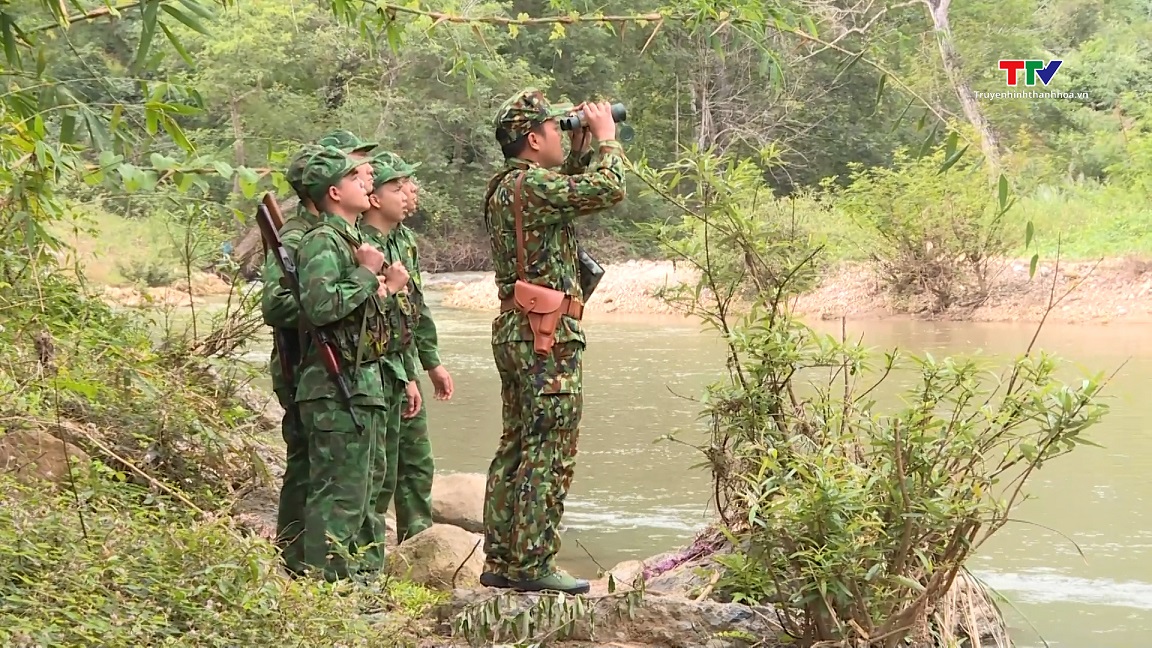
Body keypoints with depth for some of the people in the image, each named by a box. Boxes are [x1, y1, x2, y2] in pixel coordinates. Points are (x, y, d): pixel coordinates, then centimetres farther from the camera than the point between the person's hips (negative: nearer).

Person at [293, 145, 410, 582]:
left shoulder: (353, 240, 19)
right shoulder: (322, 242, -12)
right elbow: (321, 305, -26)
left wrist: (384, 288, 8)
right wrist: (367, 274, -16)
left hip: (363, 382, 10)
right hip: (336, 386, -10)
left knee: (365, 486, 16)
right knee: (339, 489, -8)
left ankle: (365, 573, 25)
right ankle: (328, 578, -4)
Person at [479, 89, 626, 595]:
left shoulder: (505, 186, 15)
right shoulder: (531, 184, -16)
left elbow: (570, 194, 29)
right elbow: (608, 190, -19)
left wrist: (581, 150, 18)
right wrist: (605, 138, -4)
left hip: (515, 329, 10)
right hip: (548, 334, -10)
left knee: (516, 447, 13)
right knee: (549, 453, -6)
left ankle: (499, 561, 18)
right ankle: (532, 564, -3)